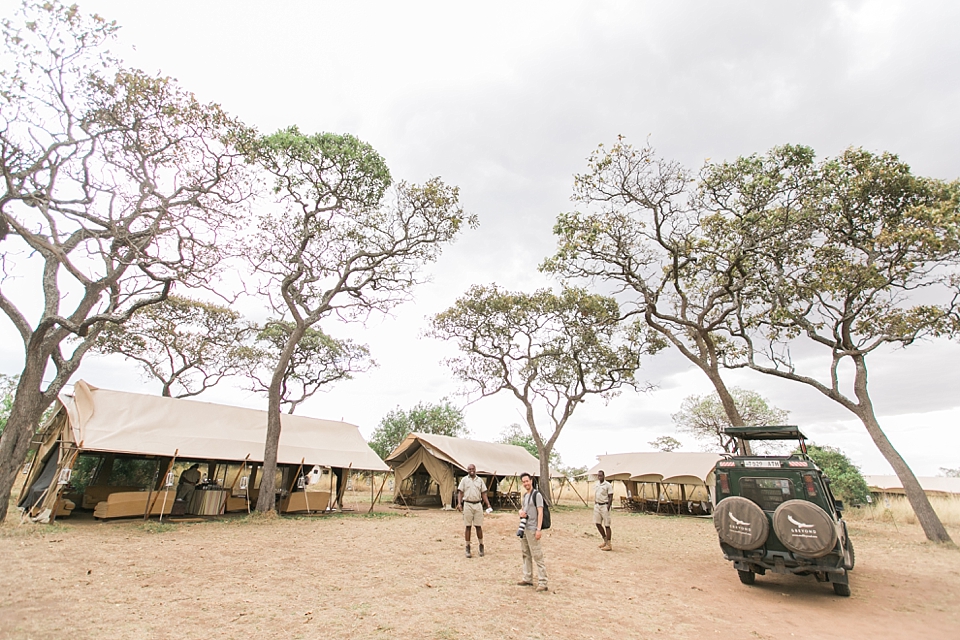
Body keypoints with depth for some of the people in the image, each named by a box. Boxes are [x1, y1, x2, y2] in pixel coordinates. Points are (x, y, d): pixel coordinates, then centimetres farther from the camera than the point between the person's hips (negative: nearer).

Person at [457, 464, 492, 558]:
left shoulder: (480, 480, 9)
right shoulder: (464, 480, 3)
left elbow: (483, 493, 10)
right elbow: (460, 492, 1)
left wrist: (488, 505, 1)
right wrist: (459, 503, -13)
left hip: (478, 505, 1)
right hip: (467, 505, -1)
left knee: (479, 526, 4)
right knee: (467, 526, 3)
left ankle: (481, 547, 19)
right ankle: (468, 548, 12)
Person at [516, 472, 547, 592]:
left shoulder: (537, 494, -11)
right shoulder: (525, 495, 13)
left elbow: (540, 512, -15)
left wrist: (538, 529, -21)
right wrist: (521, 512, 1)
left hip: (532, 529, -9)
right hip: (524, 528, 9)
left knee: (537, 556, -7)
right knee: (526, 554, 14)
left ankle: (542, 582, -3)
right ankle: (527, 579, 24)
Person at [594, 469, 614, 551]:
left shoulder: (608, 485, -12)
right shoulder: (597, 484, 9)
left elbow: (610, 497, -12)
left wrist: (608, 508, -16)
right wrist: (595, 505, 11)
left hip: (604, 506, -7)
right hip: (597, 505, 7)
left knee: (607, 525, -1)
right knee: (597, 523, 9)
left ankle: (608, 545, 6)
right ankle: (605, 540, 26)